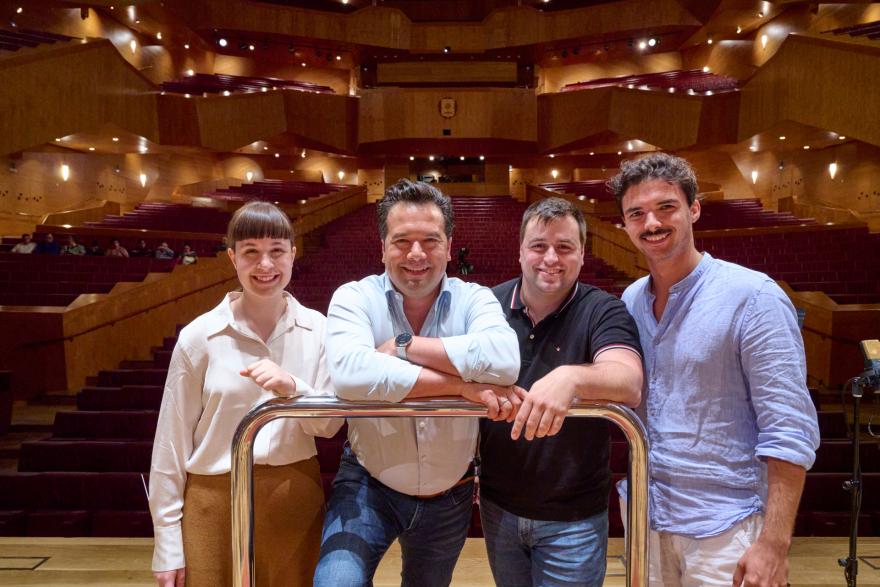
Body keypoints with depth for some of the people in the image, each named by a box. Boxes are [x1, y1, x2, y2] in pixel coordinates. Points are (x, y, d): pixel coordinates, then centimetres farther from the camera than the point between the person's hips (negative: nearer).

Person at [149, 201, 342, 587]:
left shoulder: (316, 329, -2)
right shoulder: (199, 336, -7)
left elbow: (331, 423, 0)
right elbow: (172, 442, -2)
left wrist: (294, 388, -20)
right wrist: (168, 544, -1)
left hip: (297, 499, 2)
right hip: (215, 502, -2)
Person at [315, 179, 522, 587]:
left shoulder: (473, 299, -10)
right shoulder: (355, 298, -14)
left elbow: (504, 360, -31)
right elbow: (350, 372, -35)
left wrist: (404, 346, -28)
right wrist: (461, 385, -35)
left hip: (450, 493, 3)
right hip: (369, 485, -2)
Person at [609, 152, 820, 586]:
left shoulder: (753, 296, -14)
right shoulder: (630, 300, 3)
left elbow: (790, 431, -16)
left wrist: (774, 545, -19)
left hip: (724, 529, -5)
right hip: (646, 518, 5)